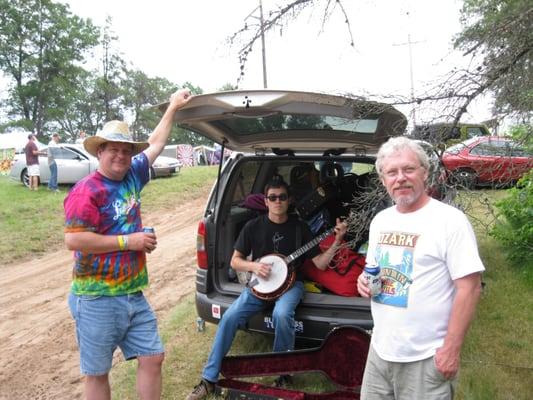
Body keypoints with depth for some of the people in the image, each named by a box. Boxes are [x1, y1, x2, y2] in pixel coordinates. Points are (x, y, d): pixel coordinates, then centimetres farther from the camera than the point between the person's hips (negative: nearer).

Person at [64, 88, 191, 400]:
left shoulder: (131, 176, 7)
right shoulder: (87, 190, -14)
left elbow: (156, 143, 20)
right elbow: (73, 240, -22)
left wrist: (173, 108, 26)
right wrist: (128, 241, -18)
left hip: (134, 295, 7)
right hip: (97, 299, -7)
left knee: (153, 358, 10)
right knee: (97, 372, 8)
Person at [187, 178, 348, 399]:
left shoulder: (299, 227, -1)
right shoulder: (253, 226, 0)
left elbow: (320, 263, -3)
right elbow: (235, 261, 5)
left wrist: (337, 241, -16)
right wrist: (253, 266, -15)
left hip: (290, 283, -1)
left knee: (281, 314, -34)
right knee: (230, 317, -21)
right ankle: (209, 379, -6)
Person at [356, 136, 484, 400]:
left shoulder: (450, 220, -14)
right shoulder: (380, 220, 7)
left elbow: (469, 287, -15)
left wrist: (451, 349, -16)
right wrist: (365, 281, -2)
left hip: (426, 357, -6)